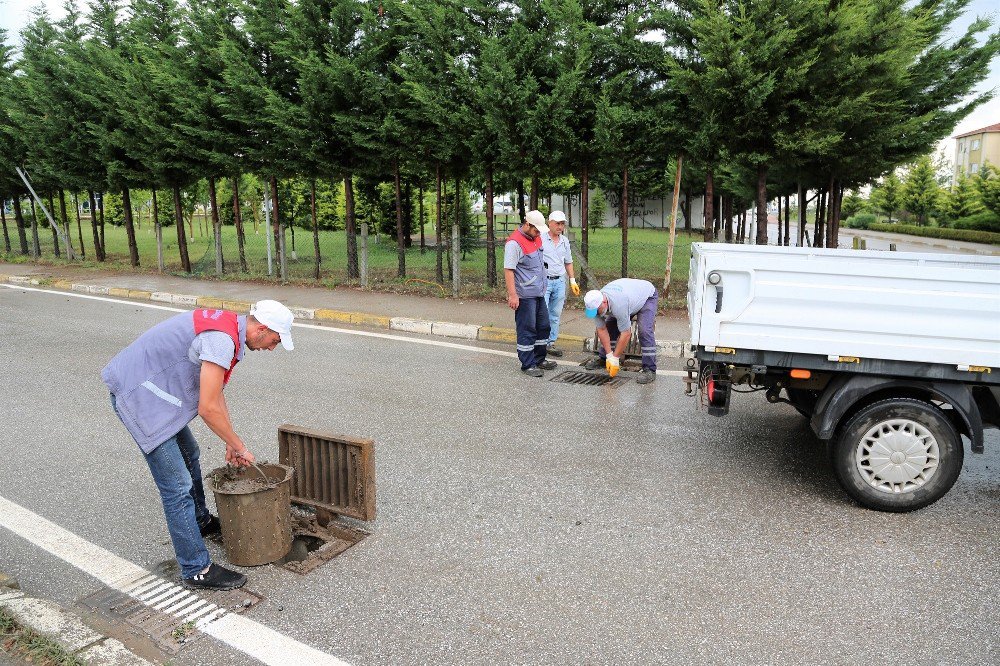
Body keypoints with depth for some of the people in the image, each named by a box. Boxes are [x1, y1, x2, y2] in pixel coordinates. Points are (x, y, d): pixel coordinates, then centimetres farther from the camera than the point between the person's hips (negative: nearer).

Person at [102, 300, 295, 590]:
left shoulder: (227, 325, 6)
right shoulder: (222, 339, -25)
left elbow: (215, 393, 16)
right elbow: (208, 409, -24)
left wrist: (231, 442, 16)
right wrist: (239, 445, -9)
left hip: (146, 388, 11)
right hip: (138, 395, -11)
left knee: (189, 456, 26)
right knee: (177, 486, -7)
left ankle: (200, 521, 47)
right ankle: (197, 570, 3)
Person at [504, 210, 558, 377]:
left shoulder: (536, 237, 11)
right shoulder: (514, 243, -17)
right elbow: (508, 270, -21)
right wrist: (512, 295, -24)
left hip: (539, 293, 9)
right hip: (524, 295, -9)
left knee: (543, 326, 16)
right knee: (527, 330, -2)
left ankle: (539, 359, 30)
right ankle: (528, 365, 8)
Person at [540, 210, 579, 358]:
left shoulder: (565, 241, 13)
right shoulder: (540, 238, -5)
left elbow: (568, 262, 22)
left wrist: (572, 281, 18)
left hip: (559, 282, 6)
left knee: (555, 315, 9)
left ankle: (550, 343, 16)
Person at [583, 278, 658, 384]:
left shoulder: (618, 305, -43)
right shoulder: (596, 303, -21)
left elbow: (626, 334, -36)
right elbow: (602, 330, -13)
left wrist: (615, 358, -27)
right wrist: (609, 356, -16)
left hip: (647, 295, -7)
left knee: (644, 331, -24)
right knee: (610, 326, 0)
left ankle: (650, 370, -19)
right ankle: (602, 358, 16)